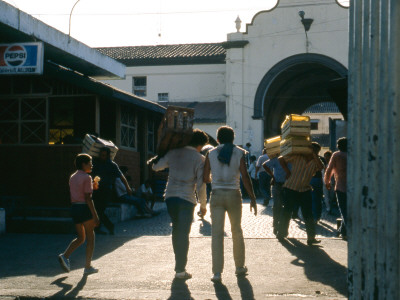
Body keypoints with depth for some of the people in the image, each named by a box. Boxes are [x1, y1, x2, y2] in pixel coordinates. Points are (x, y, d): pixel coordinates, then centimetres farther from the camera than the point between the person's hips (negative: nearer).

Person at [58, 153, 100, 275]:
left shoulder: (73, 177, 13)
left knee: (81, 238, 17)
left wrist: (92, 187, 19)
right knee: (90, 237, 4)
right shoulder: (86, 177, -11)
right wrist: (95, 216, -16)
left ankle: (65, 255, -3)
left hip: (74, 207, 8)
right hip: (84, 208, -8)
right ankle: (88, 267, 5)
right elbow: (87, 198, -16)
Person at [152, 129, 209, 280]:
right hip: (187, 199, -4)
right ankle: (180, 270, 0)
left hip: (170, 196, 4)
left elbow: (155, 167, 16)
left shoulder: (173, 153, 7)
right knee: (183, 234, 0)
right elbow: (200, 184, -5)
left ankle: (179, 264, 27)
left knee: (176, 230, 18)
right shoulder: (199, 159, -3)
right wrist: (203, 204, 6)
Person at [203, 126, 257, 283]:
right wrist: (252, 198, -2)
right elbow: (245, 177, -6)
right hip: (234, 195, 0)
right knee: (237, 231, 17)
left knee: (217, 233, -1)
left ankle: (217, 272, -7)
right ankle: (240, 267, 28)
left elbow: (205, 178, 4)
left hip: (217, 195, 0)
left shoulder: (211, 154, 3)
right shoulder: (239, 153, 1)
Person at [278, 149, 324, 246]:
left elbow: (321, 167, -20)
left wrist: (314, 154, -18)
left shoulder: (315, 161, 3)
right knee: (287, 212, 4)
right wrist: (287, 171, -7)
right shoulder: (297, 157, -6)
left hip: (305, 190, 3)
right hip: (291, 188, -3)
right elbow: (281, 159, 0)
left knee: (308, 214, -1)